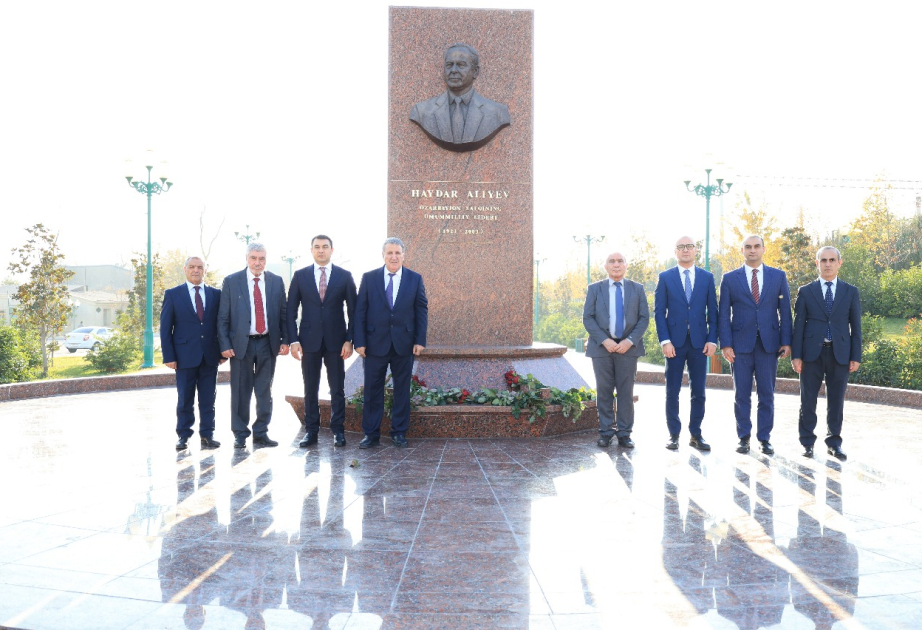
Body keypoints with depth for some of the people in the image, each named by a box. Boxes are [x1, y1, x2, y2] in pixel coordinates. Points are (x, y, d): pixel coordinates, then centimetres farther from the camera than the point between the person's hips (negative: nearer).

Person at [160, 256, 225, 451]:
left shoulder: (216, 294, 8)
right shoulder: (172, 294, 3)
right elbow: (165, 328, 1)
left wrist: (223, 352, 1)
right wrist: (169, 356, -6)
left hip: (210, 356, 2)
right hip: (185, 355, -1)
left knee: (208, 399, 5)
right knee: (184, 399, 4)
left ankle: (207, 435, 12)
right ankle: (183, 436, 13)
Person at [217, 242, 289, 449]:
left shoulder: (276, 282, 6)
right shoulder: (231, 282, 0)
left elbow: (283, 313, 8)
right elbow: (223, 317, -1)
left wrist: (285, 340, -1)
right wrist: (225, 345, -8)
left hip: (268, 343, 2)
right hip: (241, 344, -2)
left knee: (265, 391, 8)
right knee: (241, 391, 5)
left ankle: (261, 433, 17)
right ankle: (240, 434, 16)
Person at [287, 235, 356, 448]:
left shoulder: (344, 276, 4)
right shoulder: (300, 276, 5)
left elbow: (353, 310, 4)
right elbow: (291, 311, 5)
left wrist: (349, 340, -4)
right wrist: (293, 340, -4)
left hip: (335, 341, -1)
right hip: (309, 340, 1)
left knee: (337, 389, 3)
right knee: (310, 389, 5)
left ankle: (338, 431, 11)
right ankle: (311, 431, 13)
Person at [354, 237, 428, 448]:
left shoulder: (415, 279, 4)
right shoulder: (369, 278, 1)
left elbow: (422, 310, 4)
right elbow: (360, 312, 0)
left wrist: (420, 340, -4)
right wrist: (360, 341, -6)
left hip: (404, 344, 1)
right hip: (375, 343, -1)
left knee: (402, 390, 8)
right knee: (372, 390, 3)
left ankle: (399, 432, 18)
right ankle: (371, 434, 12)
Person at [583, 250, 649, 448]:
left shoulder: (637, 289, 9)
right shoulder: (594, 289, 7)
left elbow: (644, 318, 4)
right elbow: (587, 318, 1)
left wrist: (630, 341, -10)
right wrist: (604, 340, -12)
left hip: (628, 347, 1)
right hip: (602, 347, 0)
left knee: (626, 392, 2)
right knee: (604, 392, 3)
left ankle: (624, 434, 9)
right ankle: (606, 432, 11)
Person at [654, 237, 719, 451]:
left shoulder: (707, 277, 8)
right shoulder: (665, 277, 3)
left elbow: (713, 311, 7)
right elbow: (659, 311, 0)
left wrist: (712, 340, -3)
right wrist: (664, 341, -10)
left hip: (699, 342, 1)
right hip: (674, 342, -1)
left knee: (698, 392, 5)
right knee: (672, 392, 3)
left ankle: (696, 435, 15)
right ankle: (673, 435, 12)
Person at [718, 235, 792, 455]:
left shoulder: (778, 276, 8)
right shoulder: (730, 278, 4)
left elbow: (785, 311, 6)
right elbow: (723, 314, 2)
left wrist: (786, 342, -1)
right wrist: (725, 344, -7)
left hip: (769, 344, 1)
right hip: (741, 344, -1)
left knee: (767, 394, 5)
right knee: (742, 394, 4)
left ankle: (765, 439, 13)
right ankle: (744, 438, 13)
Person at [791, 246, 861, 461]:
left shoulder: (851, 292, 8)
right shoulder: (805, 291, 5)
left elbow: (856, 326, 7)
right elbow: (798, 325, 2)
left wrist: (856, 356, 0)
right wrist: (796, 355, -4)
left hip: (840, 353, 1)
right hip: (812, 352, -1)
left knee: (836, 401, 6)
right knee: (808, 400, 3)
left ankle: (834, 443, 17)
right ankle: (808, 442, 13)